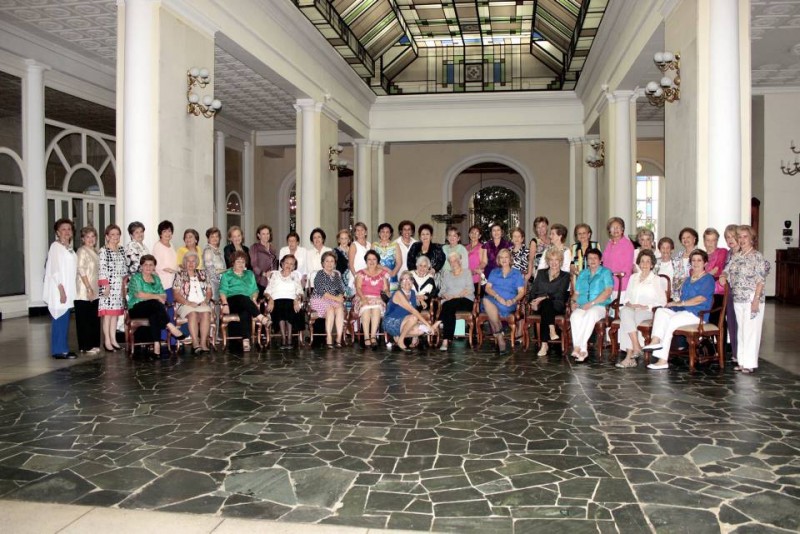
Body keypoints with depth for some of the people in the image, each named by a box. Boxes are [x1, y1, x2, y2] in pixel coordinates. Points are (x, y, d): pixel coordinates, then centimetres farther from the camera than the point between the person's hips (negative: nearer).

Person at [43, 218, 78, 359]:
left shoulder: (69, 247, 15)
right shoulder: (55, 246, -9)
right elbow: (55, 269, -15)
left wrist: (67, 290, 13)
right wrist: (61, 289, -20)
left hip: (68, 289, 8)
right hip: (59, 289, -8)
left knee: (65, 319, 10)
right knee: (60, 319, -5)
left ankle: (63, 348, 16)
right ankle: (58, 350, 0)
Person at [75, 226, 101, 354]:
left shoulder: (95, 251, 14)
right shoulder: (82, 251, -10)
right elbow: (81, 271, -17)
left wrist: (94, 289, 13)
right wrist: (89, 288, -20)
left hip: (94, 291, 8)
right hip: (84, 292, -8)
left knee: (94, 319, 11)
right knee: (85, 319, -1)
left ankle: (94, 344, 18)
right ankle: (85, 346, 4)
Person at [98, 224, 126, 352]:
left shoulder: (121, 250, 13)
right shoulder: (103, 251, -7)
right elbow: (102, 270, -13)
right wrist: (106, 285, -17)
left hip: (120, 285, 6)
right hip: (109, 285, -6)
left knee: (116, 312, 9)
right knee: (108, 312, -4)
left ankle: (113, 339, 16)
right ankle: (107, 341, 3)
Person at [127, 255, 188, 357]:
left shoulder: (156, 278, 19)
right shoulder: (135, 277, 3)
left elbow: (164, 295, 11)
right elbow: (139, 295, -12)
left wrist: (162, 298, -12)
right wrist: (157, 296, -12)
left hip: (153, 308, 3)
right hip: (136, 309, -3)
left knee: (154, 315, -34)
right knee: (155, 303, -34)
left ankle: (156, 344, -44)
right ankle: (170, 327, -38)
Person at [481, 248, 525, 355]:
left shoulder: (517, 274, 19)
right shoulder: (494, 272, 26)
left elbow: (521, 292, 8)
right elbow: (487, 288, 11)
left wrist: (513, 300, -14)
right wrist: (497, 296, -9)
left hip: (508, 303, -3)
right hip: (492, 300, 3)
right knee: (486, 300, -38)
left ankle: (496, 336, -30)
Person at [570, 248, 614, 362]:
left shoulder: (606, 272, 11)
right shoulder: (582, 274, 26)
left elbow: (608, 291, -4)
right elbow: (576, 293, 24)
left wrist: (591, 303, -13)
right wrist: (574, 301, 1)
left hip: (600, 306, -3)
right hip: (581, 307, 3)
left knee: (590, 314, -39)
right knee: (575, 316, -33)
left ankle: (578, 347, -35)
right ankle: (583, 350, -35)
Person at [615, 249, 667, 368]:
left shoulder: (656, 279, 11)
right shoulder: (633, 278, 24)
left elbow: (662, 301, 3)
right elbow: (627, 296, 21)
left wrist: (646, 307, -11)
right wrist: (628, 304, -3)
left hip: (647, 311, -3)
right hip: (630, 309, 3)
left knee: (626, 320, -35)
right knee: (625, 312, -36)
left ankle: (629, 356, -35)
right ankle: (636, 348, -40)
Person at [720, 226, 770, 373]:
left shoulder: (757, 256, -7)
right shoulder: (735, 257, 12)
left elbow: (761, 280, -12)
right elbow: (727, 271, 20)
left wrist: (756, 299, -18)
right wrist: (723, 276, -4)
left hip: (752, 299, -7)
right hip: (738, 300, 7)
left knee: (751, 330, -5)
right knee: (741, 330, 11)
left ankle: (750, 363, 1)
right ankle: (742, 361, 18)